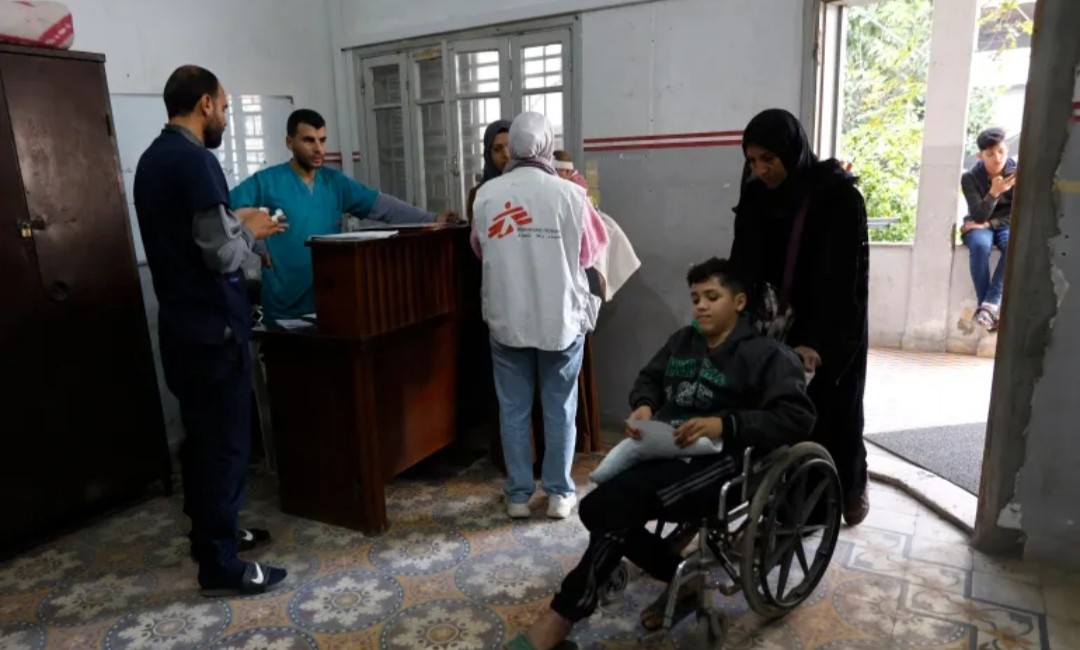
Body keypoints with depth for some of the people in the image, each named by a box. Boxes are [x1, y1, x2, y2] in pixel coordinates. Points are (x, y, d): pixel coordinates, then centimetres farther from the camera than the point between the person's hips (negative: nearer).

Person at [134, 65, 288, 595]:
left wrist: (234, 221, 16)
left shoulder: (153, 158, 12)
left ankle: (209, 534, 34)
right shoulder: (194, 160, -18)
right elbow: (222, 255, -22)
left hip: (182, 323, 10)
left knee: (201, 436, 19)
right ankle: (219, 565, 11)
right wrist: (249, 231, -4)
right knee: (224, 442, 0)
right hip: (213, 326, -10)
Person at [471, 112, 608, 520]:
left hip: (506, 319, 1)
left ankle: (518, 495, 20)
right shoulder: (570, 194, -9)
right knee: (560, 410, 11)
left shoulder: (486, 195, -4)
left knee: (513, 410, 11)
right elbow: (591, 252, 3)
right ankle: (559, 494, 20)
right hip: (562, 318, -1)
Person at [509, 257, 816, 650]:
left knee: (619, 500, -27)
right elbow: (648, 379, 29)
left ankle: (563, 616, -14)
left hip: (715, 462, -7)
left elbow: (798, 417, -9)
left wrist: (725, 425, -21)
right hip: (661, 451, 7)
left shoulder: (766, 353, 0)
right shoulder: (683, 340, 20)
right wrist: (644, 407, 4)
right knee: (596, 508, -17)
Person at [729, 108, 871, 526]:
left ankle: (850, 489, 36)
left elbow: (843, 277, -19)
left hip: (833, 330, -3)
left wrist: (816, 341, -27)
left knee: (835, 409, 12)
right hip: (778, 328, 3)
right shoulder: (755, 198, -1)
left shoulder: (838, 197, -15)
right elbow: (743, 266, 0)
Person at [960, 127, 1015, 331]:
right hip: (979, 226, -1)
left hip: (1006, 226, 1)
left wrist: (990, 223, -17)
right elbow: (979, 216, -16)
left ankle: (990, 305, -39)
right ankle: (989, 307, -33)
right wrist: (994, 192, -33)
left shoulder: (1018, 173, -4)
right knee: (980, 245, -37)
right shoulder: (970, 178, -8)